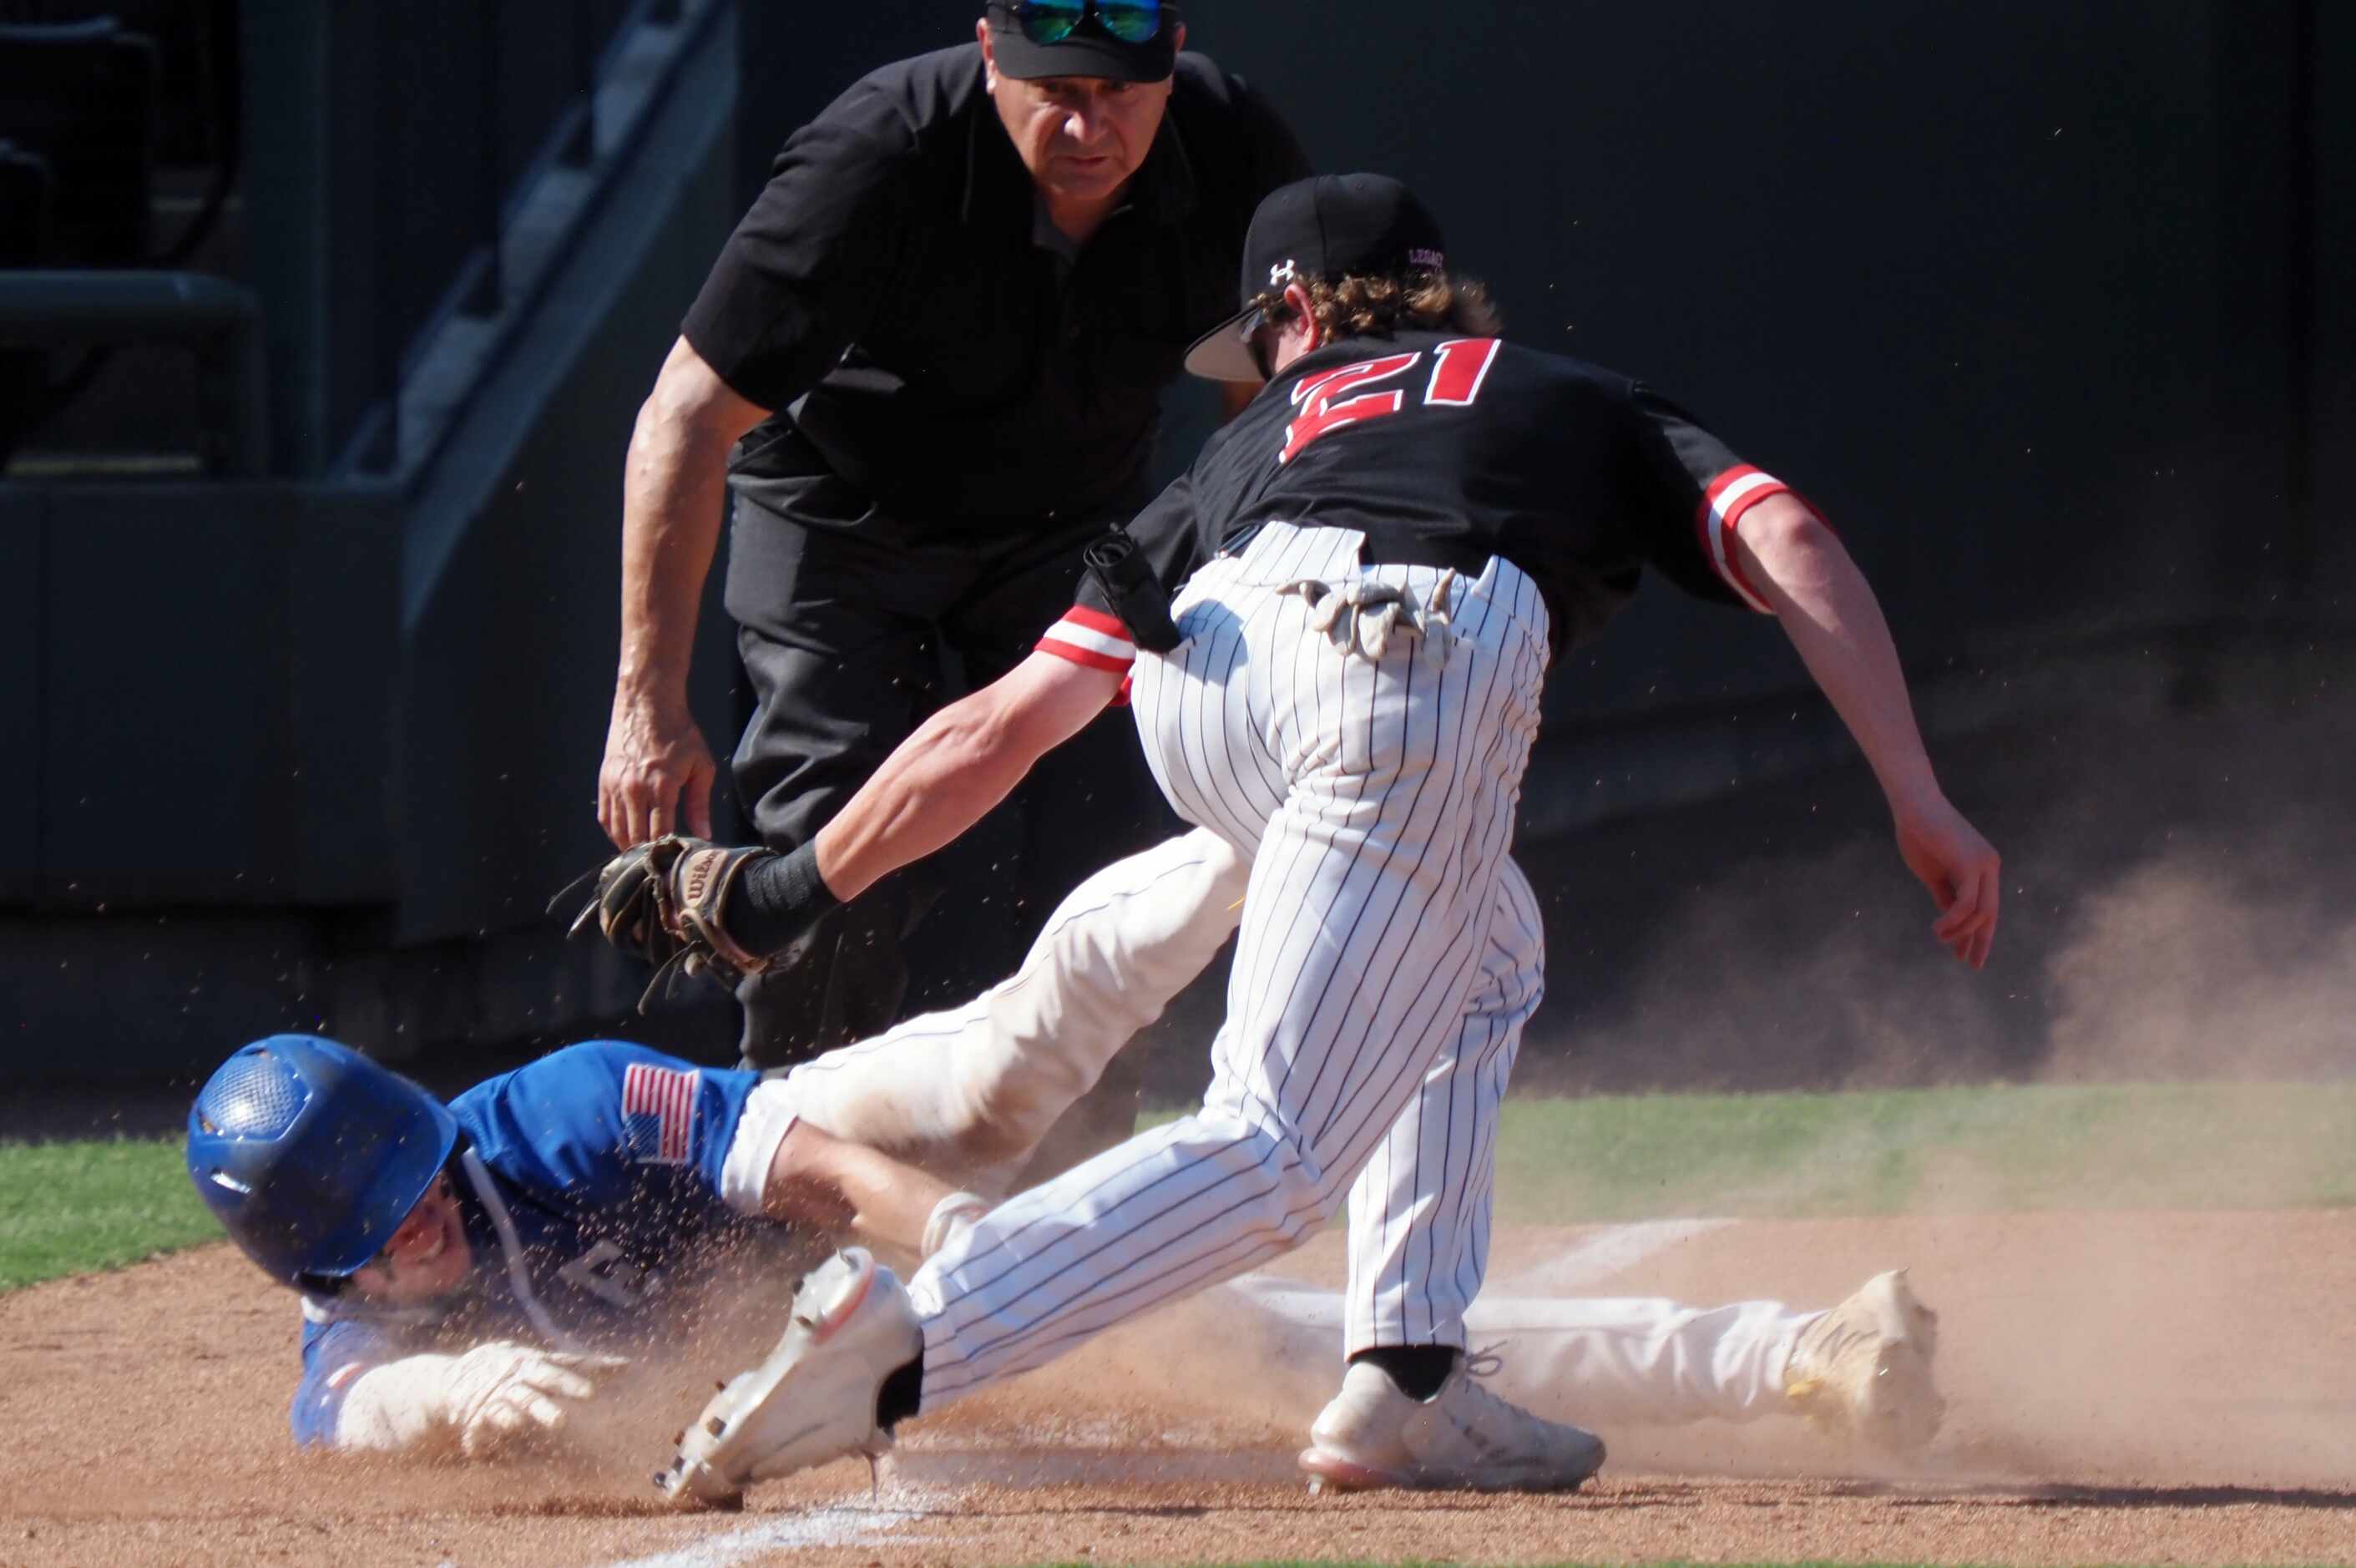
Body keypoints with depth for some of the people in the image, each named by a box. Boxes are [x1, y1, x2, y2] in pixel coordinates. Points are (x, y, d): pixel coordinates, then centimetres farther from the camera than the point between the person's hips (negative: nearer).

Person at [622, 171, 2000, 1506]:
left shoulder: (1252, 448, 38)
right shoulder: (1588, 407, 38)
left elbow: (996, 731, 32)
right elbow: (1785, 538, 17)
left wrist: (787, 895, 41)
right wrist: (1919, 802, 11)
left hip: (1197, 685, 4)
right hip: (1416, 683, -4)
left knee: (1477, 958, 31)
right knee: (1268, 1162, -6)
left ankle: (1410, 1381, 17)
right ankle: (903, 1348, -26)